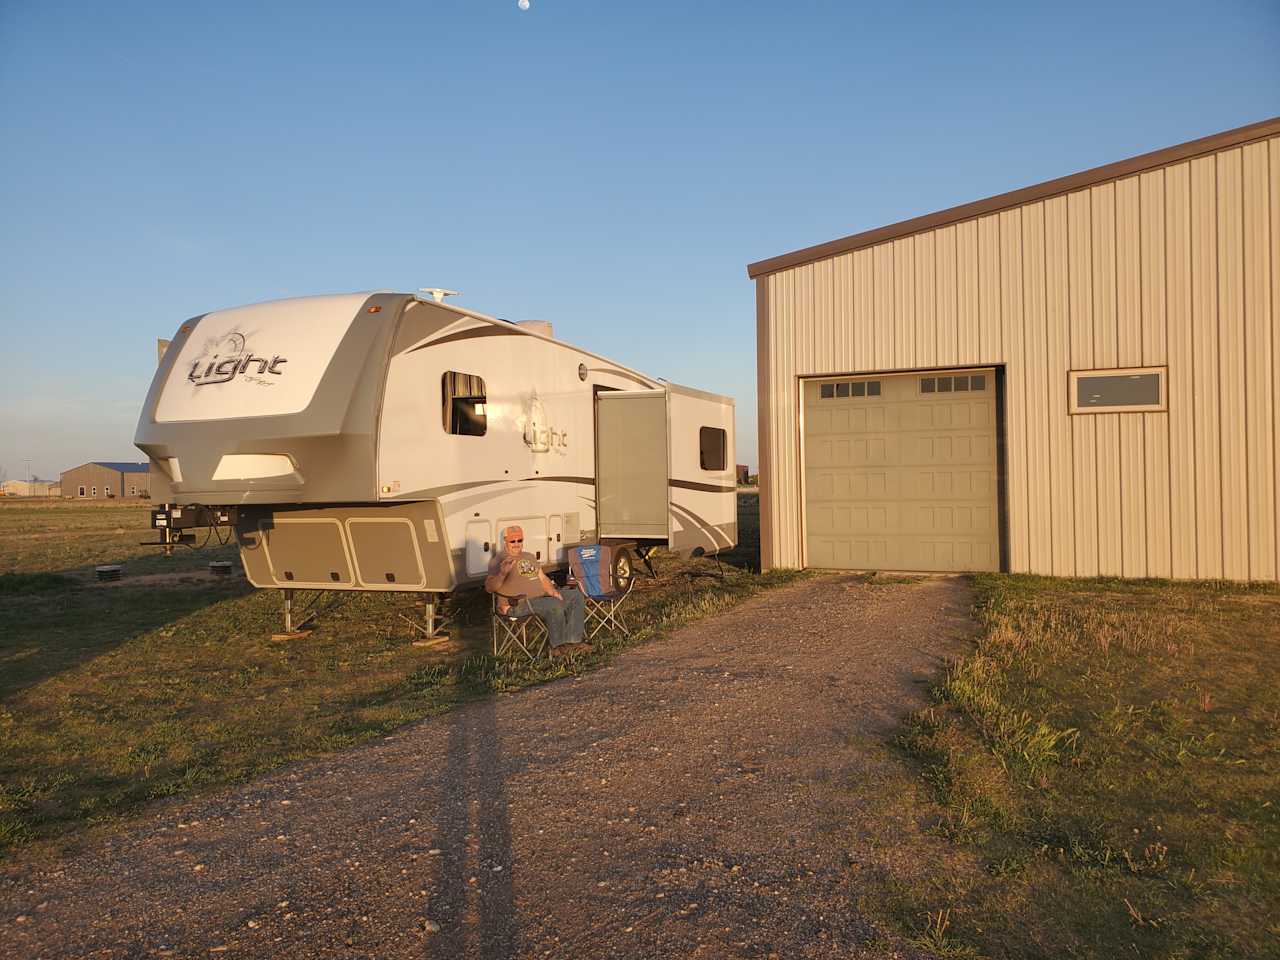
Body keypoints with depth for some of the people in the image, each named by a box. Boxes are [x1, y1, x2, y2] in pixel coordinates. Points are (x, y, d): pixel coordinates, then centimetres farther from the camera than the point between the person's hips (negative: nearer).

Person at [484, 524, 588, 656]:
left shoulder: (530, 557, 23)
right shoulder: (498, 560, -3)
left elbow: (543, 578, 23)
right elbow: (489, 587, -15)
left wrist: (552, 591, 2)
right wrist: (503, 573, -33)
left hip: (542, 596, 9)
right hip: (518, 603, -9)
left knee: (575, 596, 0)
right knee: (555, 605, -32)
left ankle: (573, 641, -7)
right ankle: (558, 646, -17)